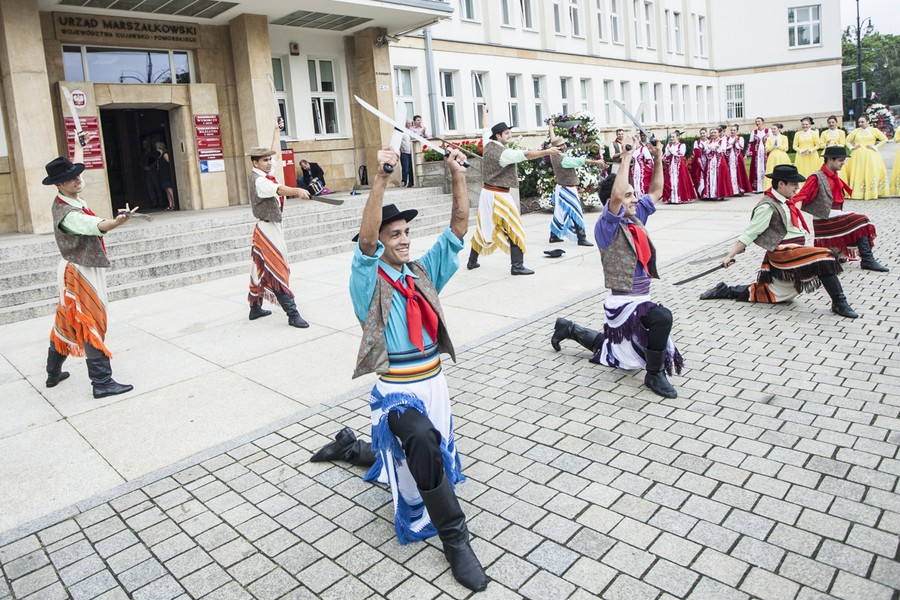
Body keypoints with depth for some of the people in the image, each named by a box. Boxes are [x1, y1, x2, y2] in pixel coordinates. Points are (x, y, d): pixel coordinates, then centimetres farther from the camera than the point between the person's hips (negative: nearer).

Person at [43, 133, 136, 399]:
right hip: (81, 272, -10)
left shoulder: (71, 198, 2)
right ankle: (102, 382, -4)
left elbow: (73, 167, 23)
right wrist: (118, 221, -65)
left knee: (67, 322, 18)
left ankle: (53, 372, 31)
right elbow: (96, 226, -44)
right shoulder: (66, 212, -25)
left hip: (77, 270, 10)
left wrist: (80, 146, 39)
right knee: (92, 324, -7)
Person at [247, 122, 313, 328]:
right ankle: (292, 314, -12)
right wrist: (297, 191, -57)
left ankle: (255, 308, 27)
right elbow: (279, 189, -39)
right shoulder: (258, 180, -19)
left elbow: (275, 151, 25)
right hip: (268, 228, -10)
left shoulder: (265, 173, 9)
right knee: (278, 270, -11)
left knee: (262, 269, 16)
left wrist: (277, 130, 36)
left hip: (271, 227, 10)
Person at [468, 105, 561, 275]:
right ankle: (517, 266, -8)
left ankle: (472, 261, 24)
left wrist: (484, 112, 41)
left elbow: (486, 129, 23)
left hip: (486, 192, 9)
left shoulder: (488, 145, 5)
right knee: (514, 229, -5)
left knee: (483, 228, 17)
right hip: (499, 196, -9)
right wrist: (547, 152, -34)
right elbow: (526, 155, -28)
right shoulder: (504, 153, -17)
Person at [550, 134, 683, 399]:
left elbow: (656, 192, 17)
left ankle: (568, 328, 40)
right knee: (662, 317, -35)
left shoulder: (635, 219, 6)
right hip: (623, 302, -8)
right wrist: (626, 158, -29)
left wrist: (658, 159, 6)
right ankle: (655, 375, -15)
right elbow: (615, 195, -36)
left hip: (640, 299, 8)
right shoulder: (607, 226, -16)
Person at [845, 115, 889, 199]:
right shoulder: (855, 131, 11)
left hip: (871, 155, -2)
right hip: (858, 156, 2)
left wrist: (875, 147, -4)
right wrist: (851, 147, 3)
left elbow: (885, 139, 6)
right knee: (858, 174, -2)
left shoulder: (874, 130, 6)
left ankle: (872, 193, -1)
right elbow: (847, 140, 19)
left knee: (872, 173, -6)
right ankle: (857, 193, -1)